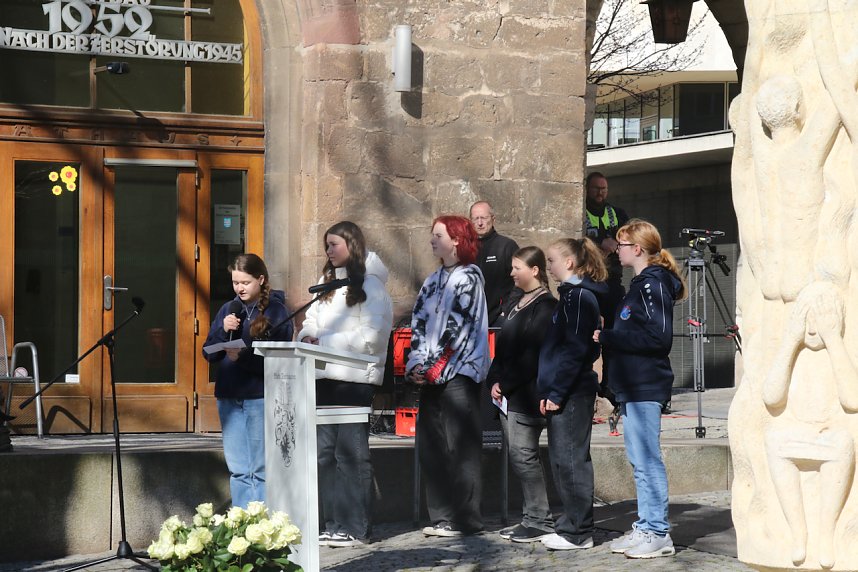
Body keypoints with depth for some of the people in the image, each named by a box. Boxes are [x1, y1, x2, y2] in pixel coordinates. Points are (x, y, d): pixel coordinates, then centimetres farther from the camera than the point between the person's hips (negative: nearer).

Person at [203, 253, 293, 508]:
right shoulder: (228, 310, 14)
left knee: (261, 470, -4)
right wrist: (223, 331, -7)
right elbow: (209, 353, 11)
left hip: (261, 395, -5)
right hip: (229, 396, 5)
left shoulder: (276, 311, -1)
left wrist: (243, 356, -21)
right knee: (238, 470, 7)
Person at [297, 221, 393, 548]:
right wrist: (307, 336, -6)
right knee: (325, 453, 8)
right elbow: (312, 321, 17)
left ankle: (355, 529, -4)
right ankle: (333, 525, 12)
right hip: (325, 376, 8)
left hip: (354, 377, -8)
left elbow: (371, 337, -13)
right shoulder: (327, 283, 21)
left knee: (351, 453, -6)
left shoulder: (370, 284, -5)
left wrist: (324, 342, -16)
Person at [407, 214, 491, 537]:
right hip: (432, 376, 8)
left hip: (458, 373, -8)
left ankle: (465, 519, -5)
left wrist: (433, 367, -14)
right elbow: (420, 325, 13)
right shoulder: (434, 281, 19)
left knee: (460, 447, -7)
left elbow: (457, 328, -12)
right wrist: (416, 366, 0)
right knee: (430, 447, 6)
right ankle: (442, 517, 12)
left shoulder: (468, 277, -5)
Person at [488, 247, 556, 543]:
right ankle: (531, 517, 16)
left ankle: (540, 520, -3)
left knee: (523, 455, -9)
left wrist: (505, 384, -14)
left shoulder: (545, 307, -11)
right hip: (508, 394, 9)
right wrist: (494, 380, 4)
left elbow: (531, 355, -17)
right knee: (518, 455, 10)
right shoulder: (514, 301, 17)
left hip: (527, 394, -9)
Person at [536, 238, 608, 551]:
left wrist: (555, 391, -19)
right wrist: (551, 390, 18)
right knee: (564, 460, 13)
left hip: (571, 392, -10)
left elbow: (574, 349, -20)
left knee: (570, 460, -6)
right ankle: (573, 524, 19)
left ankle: (578, 533, -2)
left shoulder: (579, 296, -13)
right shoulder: (573, 293, 17)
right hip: (567, 392, 10)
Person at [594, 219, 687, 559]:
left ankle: (658, 534, -3)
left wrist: (608, 338, -17)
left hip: (645, 388, -10)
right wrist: (608, 338, 7)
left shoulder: (653, 284, -12)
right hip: (632, 388, 10)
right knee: (640, 461, 12)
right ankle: (645, 528, 18)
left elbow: (658, 337, -21)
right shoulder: (641, 283, 18)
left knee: (647, 460, -7)